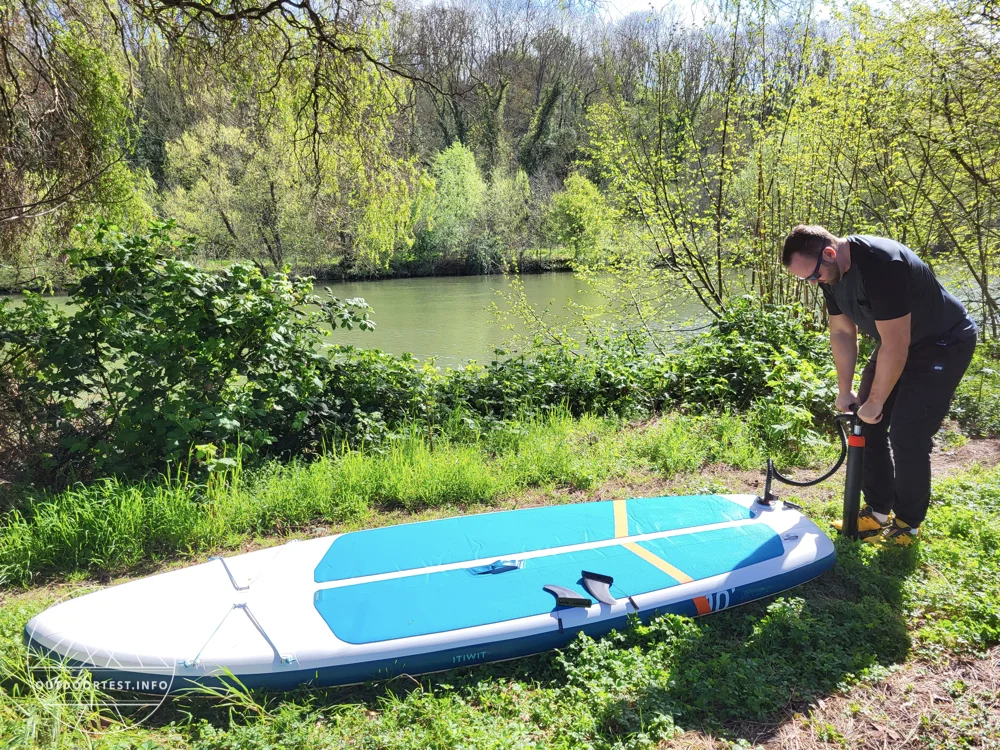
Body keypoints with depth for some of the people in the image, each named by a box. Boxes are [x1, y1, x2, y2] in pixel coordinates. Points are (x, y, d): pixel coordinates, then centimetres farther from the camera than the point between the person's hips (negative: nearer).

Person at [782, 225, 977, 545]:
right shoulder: (831, 272, -8)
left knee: (907, 435, -11)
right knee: (867, 426, 5)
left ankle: (908, 523, 7)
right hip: (897, 343, 8)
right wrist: (845, 391, 1)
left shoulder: (881, 264, -35)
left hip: (944, 344, -8)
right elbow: (842, 332, 2)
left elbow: (895, 346, -31)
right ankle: (878, 512, 18)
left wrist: (875, 401, -21)